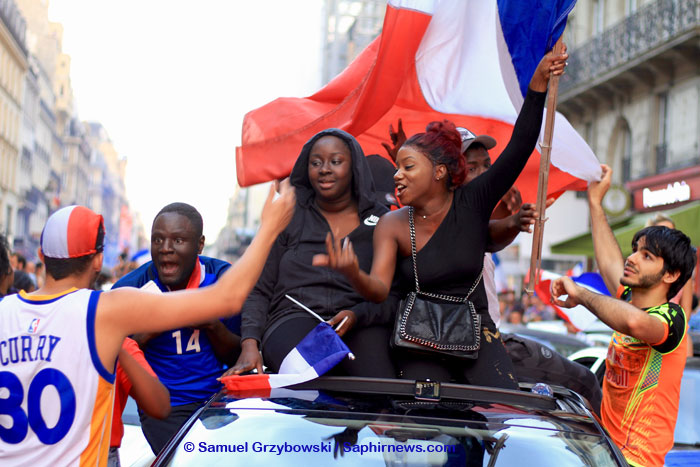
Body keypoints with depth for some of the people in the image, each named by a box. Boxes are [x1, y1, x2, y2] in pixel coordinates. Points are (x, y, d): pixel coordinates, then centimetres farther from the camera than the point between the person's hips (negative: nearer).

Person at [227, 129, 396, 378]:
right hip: (294, 318, 0)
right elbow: (259, 289, 12)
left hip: (361, 327, 0)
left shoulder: (381, 220, 14)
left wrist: (356, 315, -12)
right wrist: (250, 346, -5)